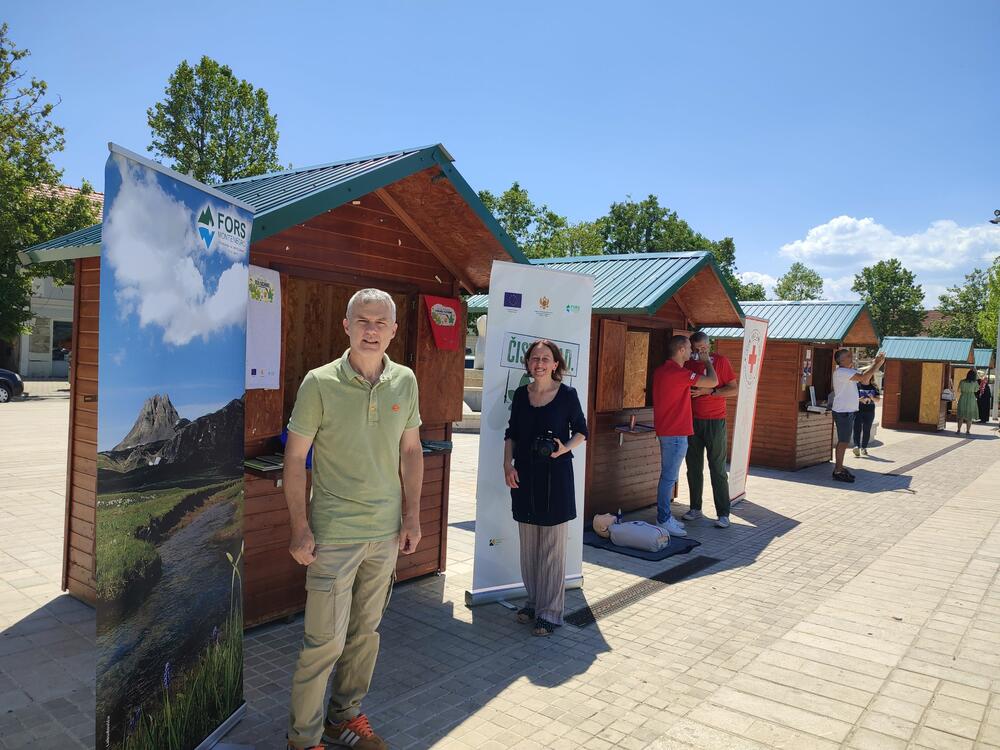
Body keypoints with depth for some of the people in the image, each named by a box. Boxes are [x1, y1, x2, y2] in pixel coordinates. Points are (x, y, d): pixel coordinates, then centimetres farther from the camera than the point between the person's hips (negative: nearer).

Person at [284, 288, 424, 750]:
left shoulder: (405, 381, 1)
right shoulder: (319, 383, -10)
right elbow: (295, 458, -6)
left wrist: (412, 516, 7)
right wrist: (300, 527, -9)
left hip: (386, 532, 4)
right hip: (334, 533, -4)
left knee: (365, 631, 17)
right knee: (325, 640, 2)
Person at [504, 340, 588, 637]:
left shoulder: (567, 395, -6)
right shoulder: (521, 394, 5)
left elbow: (581, 431, 4)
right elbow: (511, 434, 12)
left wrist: (565, 448, -15)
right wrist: (508, 464, 0)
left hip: (555, 476, -4)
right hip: (525, 475, 4)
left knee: (552, 545, 2)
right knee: (528, 544, 13)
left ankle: (550, 612, 12)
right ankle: (533, 601, 29)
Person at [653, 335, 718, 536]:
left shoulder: (660, 371, 11)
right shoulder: (679, 373, -19)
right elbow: (713, 382, -15)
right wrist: (707, 362, 1)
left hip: (666, 431, 10)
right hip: (676, 434, -10)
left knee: (668, 476, 15)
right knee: (669, 477, -4)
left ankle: (664, 517, 23)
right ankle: (663, 521, 1)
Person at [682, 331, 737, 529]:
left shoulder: (721, 361, -3)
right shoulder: (688, 364, 8)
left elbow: (734, 389, -6)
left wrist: (709, 391, -17)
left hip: (715, 422, -4)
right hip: (692, 421, 4)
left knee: (718, 469, -4)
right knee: (694, 468, 8)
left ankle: (723, 514, 1)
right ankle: (695, 509, 19)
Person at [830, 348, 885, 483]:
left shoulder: (849, 371, 15)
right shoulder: (841, 372, -16)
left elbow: (865, 381, 12)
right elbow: (863, 377, -23)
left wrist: (877, 363, 6)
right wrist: (875, 364, -12)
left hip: (849, 412, 10)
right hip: (842, 412, -10)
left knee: (844, 441, 13)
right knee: (843, 442, -7)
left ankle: (839, 468, 20)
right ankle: (838, 472, -2)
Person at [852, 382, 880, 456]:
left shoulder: (874, 387, 9)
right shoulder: (857, 386, -1)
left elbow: (877, 400, 8)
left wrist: (872, 398, -15)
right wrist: (859, 399, -23)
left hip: (869, 412, 3)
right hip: (858, 411, -3)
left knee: (867, 430, 6)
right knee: (857, 429, -12)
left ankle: (864, 448, 15)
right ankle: (856, 446, -20)